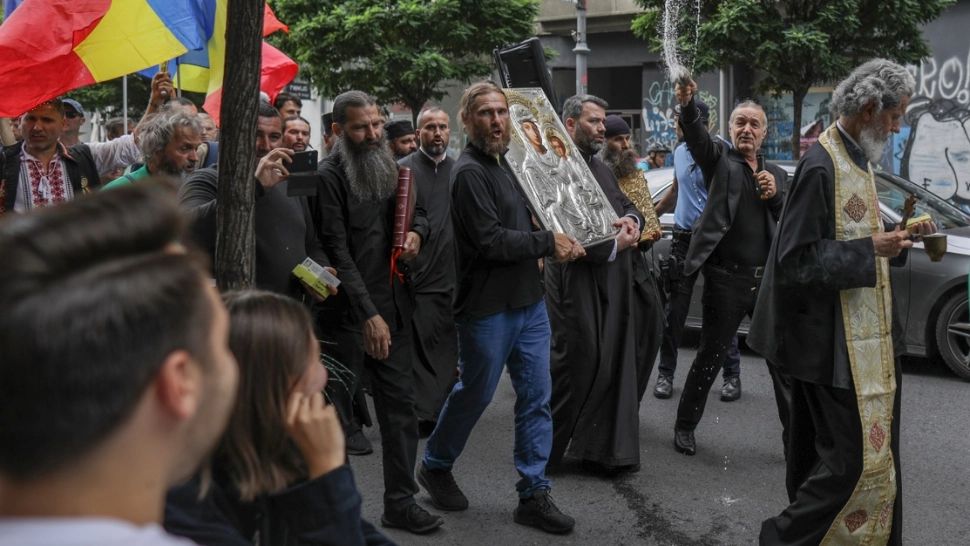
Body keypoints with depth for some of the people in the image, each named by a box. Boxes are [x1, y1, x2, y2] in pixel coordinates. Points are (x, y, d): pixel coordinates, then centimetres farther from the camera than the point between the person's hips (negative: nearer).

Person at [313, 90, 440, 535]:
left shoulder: (388, 166, 10)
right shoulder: (328, 177, -12)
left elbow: (417, 211, 25)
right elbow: (336, 251, -18)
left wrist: (416, 231, -1)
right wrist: (368, 314, -22)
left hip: (394, 306, 7)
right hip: (346, 314, -7)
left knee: (400, 405, 9)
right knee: (335, 411, 5)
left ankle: (400, 502, 19)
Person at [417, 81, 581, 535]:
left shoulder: (505, 164, 12)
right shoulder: (470, 172, -15)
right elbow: (489, 240, -23)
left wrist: (556, 242, 5)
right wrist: (548, 242, -15)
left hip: (529, 301, 8)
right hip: (488, 307, -8)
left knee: (536, 397, 7)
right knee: (475, 394, 8)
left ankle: (534, 494, 16)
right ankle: (435, 466, 32)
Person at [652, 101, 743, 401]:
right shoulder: (680, 151, 12)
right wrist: (654, 212, 33)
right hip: (683, 238, 5)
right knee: (674, 310, 6)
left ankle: (732, 375, 13)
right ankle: (666, 373, 15)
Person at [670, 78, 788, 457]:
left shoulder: (776, 173, 16)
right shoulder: (719, 159, 2)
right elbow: (696, 135, -20)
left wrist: (775, 195, -7)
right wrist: (687, 104, -40)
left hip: (767, 278, 4)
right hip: (725, 279, -4)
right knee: (710, 357, 3)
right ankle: (685, 426, 18)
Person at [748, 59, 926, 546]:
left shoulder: (857, 158, 10)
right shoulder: (821, 167, -19)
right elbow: (797, 260, -21)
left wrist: (895, 236, 4)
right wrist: (869, 249, -20)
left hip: (862, 334, 10)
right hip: (836, 342, -10)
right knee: (855, 457, -6)